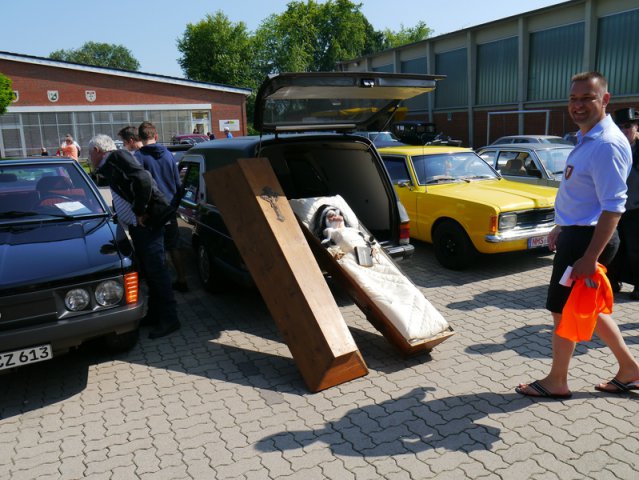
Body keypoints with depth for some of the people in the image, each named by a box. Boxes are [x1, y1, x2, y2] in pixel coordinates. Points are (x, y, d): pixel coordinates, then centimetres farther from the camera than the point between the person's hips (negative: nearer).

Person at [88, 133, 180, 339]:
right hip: (138, 226, 10)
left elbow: (142, 179, -22)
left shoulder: (117, 156, -6)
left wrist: (140, 211, -18)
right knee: (149, 271, 14)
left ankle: (169, 319, -2)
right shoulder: (109, 167, 24)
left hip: (149, 222, -10)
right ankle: (155, 314, 24)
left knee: (156, 270, -8)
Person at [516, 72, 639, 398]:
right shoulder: (587, 139, 11)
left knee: (563, 310, 3)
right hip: (576, 234, 10)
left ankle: (556, 382, 20)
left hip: (587, 239, -10)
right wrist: (560, 228, 24)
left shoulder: (607, 145, -21)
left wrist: (590, 257, -28)